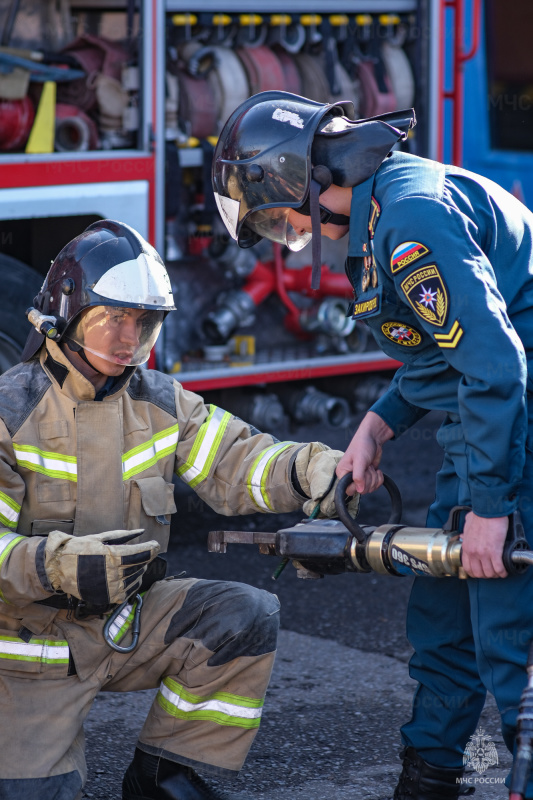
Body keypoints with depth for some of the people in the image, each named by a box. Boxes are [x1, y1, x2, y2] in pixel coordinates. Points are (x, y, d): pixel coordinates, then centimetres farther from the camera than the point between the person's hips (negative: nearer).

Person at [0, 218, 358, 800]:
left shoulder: (160, 402, 2)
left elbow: (234, 463, -7)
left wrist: (313, 469, -27)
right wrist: (61, 566, -40)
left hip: (125, 622, 5)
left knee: (247, 615, -13)